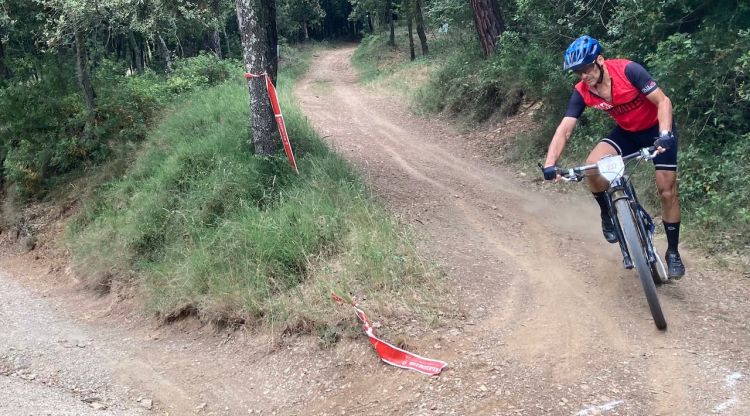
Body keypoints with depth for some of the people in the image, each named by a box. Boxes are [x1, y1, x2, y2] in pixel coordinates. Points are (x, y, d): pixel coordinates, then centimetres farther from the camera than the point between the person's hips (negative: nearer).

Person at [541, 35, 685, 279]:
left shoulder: (628, 70, -30)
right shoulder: (582, 92, -18)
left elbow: (663, 102, -28)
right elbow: (564, 129, -22)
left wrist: (664, 135, -43)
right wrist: (550, 164, -36)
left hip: (657, 129, -3)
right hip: (627, 132, 3)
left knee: (667, 191, -6)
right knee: (592, 166, -23)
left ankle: (673, 252, 11)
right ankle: (607, 215, 3)